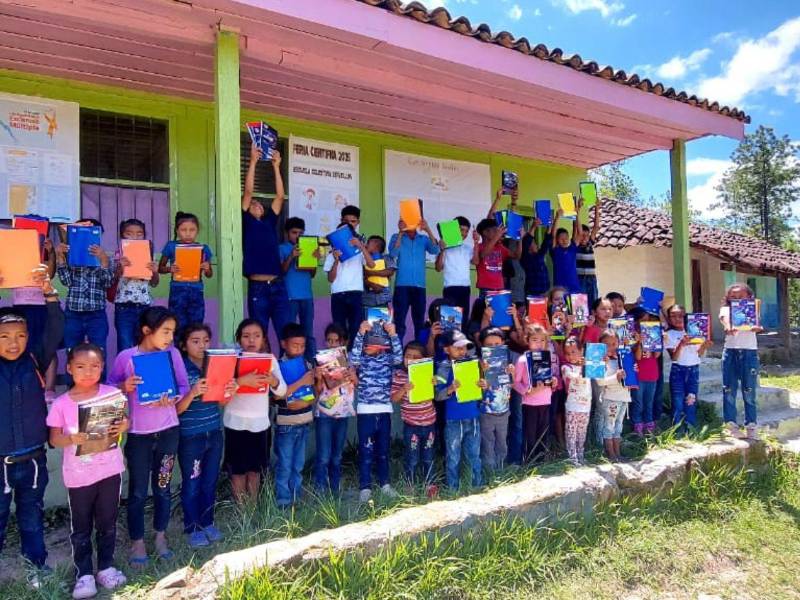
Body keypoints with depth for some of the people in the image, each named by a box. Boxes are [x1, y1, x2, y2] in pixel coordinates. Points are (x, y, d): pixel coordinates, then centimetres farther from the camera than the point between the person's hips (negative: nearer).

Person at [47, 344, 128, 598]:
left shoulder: (111, 393, -6)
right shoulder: (61, 403, -7)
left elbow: (124, 420, 1)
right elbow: (54, 439, -3)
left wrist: (123, 427, -22)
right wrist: (71, 439, -24)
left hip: (110, 469, 1)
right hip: (78, 474, -1)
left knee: (108, 522, 14)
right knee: (81, 527, 12)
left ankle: (106, 567, 31)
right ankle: (84, 574, 26)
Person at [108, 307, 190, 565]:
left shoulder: (172, 353, -3)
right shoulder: (126, 357, -9)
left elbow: (183, 386, 2)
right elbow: (110, 386, 2)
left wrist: (172, 399, -17)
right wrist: (124, 387, -19)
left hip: (168, 431, 2)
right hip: (138, 433, -2)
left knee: (162, 487, 13)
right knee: (138, 491, 8)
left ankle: (160, 537, 32)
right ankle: (137, 542, 26)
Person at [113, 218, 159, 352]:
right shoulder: (119, 256, -2)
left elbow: (154, 283, 13)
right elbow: (112, 282, -10)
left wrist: (155, 271, -7)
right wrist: (120, 268, -25)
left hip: (144, 307, 3)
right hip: (124, 307, -3)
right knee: (125, 349, -2)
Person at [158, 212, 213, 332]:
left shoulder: (203, 248, 5)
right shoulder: (171, 246, 1)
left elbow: (209, 275, 13)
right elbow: (160, 268, 9)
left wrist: (207, 269, -9)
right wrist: (170, 269, -12)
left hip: (196, 292, 1)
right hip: (177, 291, -1)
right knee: (179, 328, 0)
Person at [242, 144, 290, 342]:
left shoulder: (270, 222, 16)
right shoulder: (247, 222, 7)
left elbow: (280, 195, 11)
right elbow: (248, 192, -2)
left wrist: (276, 166, 10)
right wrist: (253, 161, -3)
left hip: (278, 286, 3)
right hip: (257, 288, -3)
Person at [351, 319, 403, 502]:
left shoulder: (387, 358, 2)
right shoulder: (362, 359, -1)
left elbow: (399, 358, -16)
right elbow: (353, 358, -21)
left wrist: (393, 335, -25)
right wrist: (360, 334, -27)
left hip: (384, 410, 2)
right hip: (365, 411, -2)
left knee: (383, 449, 13)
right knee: (365, 450, 2)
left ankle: (384, 483, 26)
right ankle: (365, 487, 11)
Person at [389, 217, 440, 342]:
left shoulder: (424, 238, 10)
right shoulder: (397, 237, 6)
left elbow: (435, 250, -6)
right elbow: (393, 254, -10)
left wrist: (428, 230, -15)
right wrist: (401, 233, -16)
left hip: (419, 286, 2)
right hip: (402, 285, -2)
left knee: (419, 321, 8)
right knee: (399, 321, -6)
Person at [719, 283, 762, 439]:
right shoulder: (725, 309, 6)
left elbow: (756, 326, -11)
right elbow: (726, 323, -15)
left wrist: (757, 327, -36)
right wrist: (729, 329, -40)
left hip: (749, 352, 0)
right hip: (730, 351, 0)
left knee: (749, 390, 3)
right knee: (729, 389, 1)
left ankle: (751, 425, 12)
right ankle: (731, 424, 8)